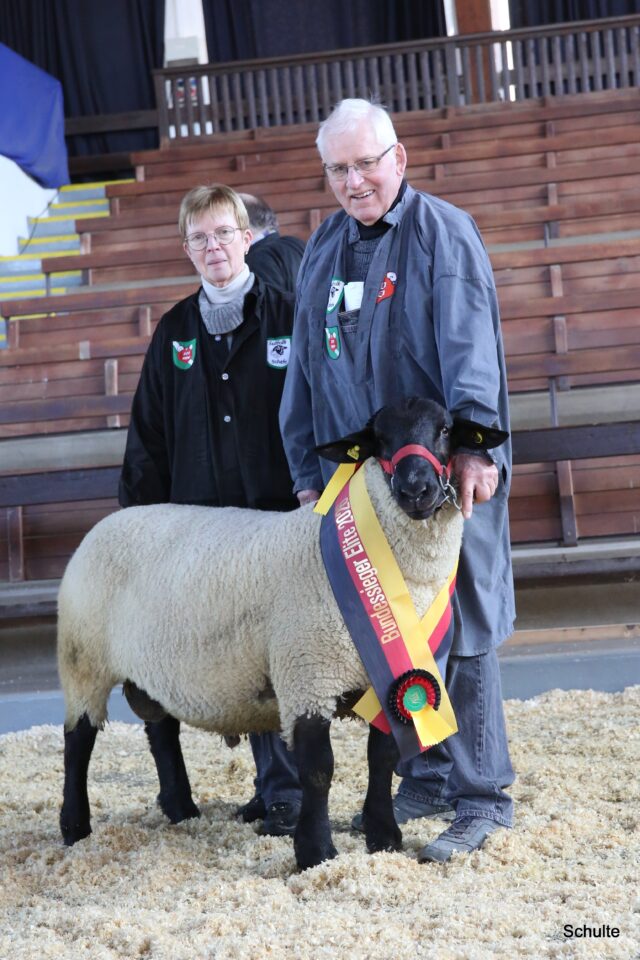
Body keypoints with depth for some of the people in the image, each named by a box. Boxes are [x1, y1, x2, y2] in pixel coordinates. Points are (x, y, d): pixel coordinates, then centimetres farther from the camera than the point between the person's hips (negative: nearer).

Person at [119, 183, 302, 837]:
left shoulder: (287, 314, 2)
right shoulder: (175, 332, 13)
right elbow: (148, 434, 16)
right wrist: (138, 515, 11)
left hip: (279, 514, -4)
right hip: (203, 522, 4)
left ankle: (287, 791, 3)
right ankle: (275, 780, 18)